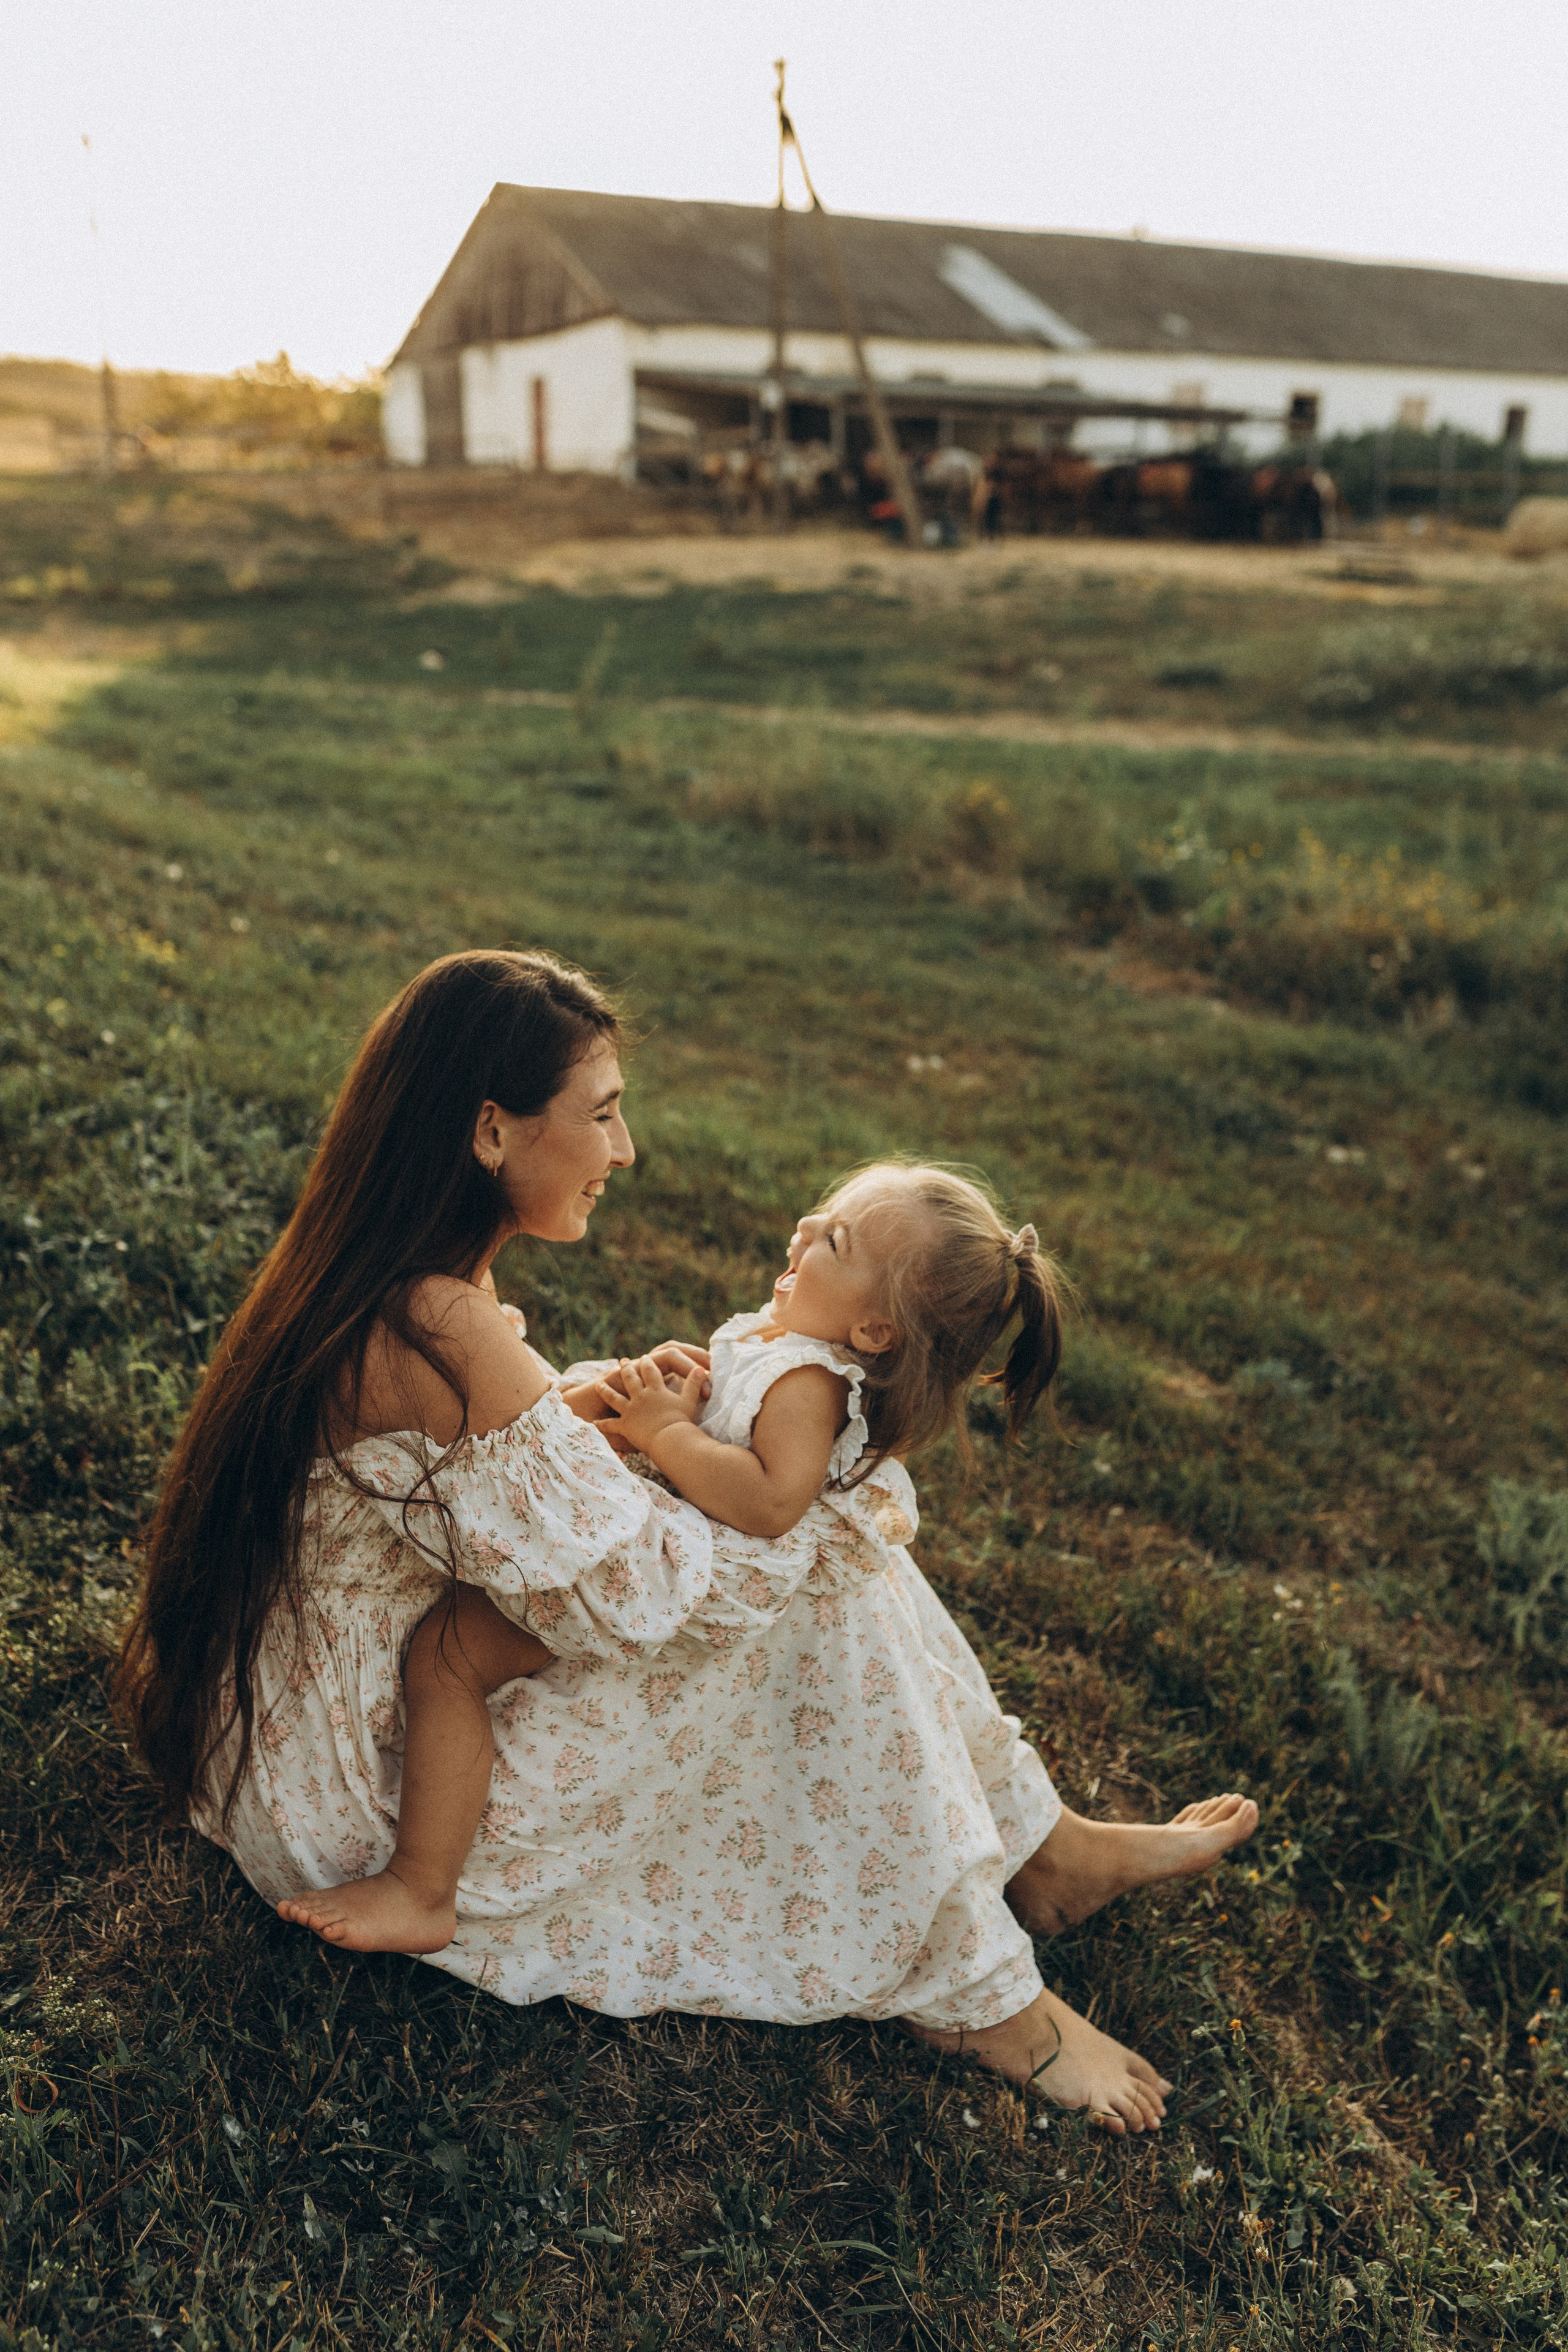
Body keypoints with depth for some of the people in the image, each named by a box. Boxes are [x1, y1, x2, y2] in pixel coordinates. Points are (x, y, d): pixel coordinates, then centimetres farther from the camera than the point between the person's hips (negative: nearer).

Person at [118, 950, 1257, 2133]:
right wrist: (850, 1490, -14)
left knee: (800, 1530, 4)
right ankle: (977, 1999, 3)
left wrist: (595, 1396, -4)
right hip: (370, 1798, -9)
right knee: (818, 1584, -12)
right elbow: (638, 1594, -28)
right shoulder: (445, 1330, -31)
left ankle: (1040, 1844, 16)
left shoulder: (376, 1280, -2)